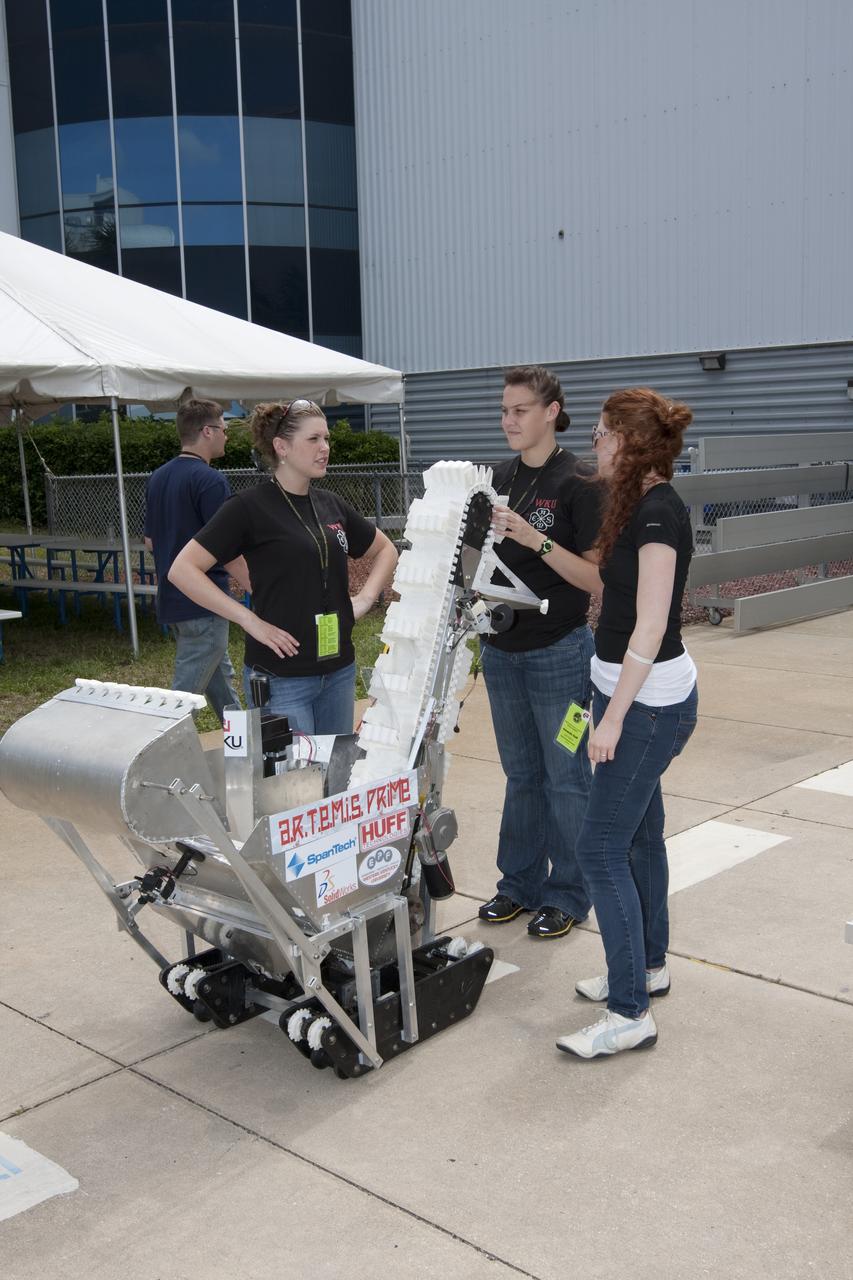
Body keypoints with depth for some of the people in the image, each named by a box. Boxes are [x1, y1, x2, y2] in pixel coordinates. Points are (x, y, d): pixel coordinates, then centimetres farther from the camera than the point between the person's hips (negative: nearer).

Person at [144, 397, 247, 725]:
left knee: (221, 680, 21)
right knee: (186, 691, -3)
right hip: (203, 604, -9)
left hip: (170, 600, 9)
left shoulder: (157, 478, 9)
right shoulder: (210, 480, -17)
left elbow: (150, 541, 16)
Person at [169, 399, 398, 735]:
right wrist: (250, 620, -17)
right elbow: (182, 569, -14)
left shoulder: (331, 505, 8)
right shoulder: (251, 506, -10)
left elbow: (385, 549, 24)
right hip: (281, 678, -6)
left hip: (338, 669, 6)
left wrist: (366, 597, 7)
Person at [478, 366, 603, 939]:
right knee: (520, 774, 16)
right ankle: (520, 883, 29)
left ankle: (568, 893, 20)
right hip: (504, 649, 6)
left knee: (565, 777, 5)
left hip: (559, 650, -6)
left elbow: (596, 576, -15)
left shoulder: (577, 482, -12)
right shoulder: (501, 478, 7)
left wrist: (536, 540, -25)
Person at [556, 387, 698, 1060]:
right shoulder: (643, 504, 10)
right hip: (635, 691, 10)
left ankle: (631, 1013, 2)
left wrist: (613, 717, -22)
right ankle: (649, 966, 34)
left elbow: (649, 630, -23)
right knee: (640, 833, 19)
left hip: (649, 700, -10)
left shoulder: (657, 512, -20)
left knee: (601, 847, -7)